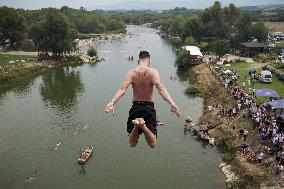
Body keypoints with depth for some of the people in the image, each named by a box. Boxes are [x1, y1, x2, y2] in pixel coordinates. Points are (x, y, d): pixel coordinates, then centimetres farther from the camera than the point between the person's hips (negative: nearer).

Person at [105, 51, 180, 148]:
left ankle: (136, 125, -22)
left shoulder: (131, 73, -4)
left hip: (135, 107, 1)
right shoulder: (153, 72, -7)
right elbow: (161, 88, -24)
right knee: (152, 144, 6)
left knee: (132, 144, 10)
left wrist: (112, 103, -29)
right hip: (149, 107, -1)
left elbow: (122, 89, -20)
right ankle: (143, 126, -24)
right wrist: (172, 103, -32)